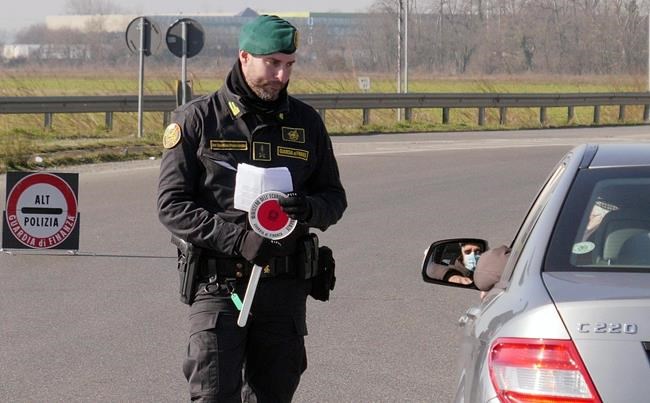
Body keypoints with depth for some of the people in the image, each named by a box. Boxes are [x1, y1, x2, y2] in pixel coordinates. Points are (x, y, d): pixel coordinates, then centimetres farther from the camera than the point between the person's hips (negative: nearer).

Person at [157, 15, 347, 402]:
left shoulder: (306, 122, 12)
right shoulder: (197, 119, 1)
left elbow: (334, 197, 15)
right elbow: (172, 204, -4)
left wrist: (309, 209, -11)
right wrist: (236, 239, -18)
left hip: (285, 287, 4)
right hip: (219, 283, -4)